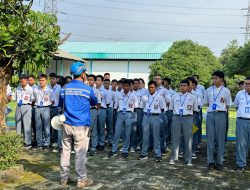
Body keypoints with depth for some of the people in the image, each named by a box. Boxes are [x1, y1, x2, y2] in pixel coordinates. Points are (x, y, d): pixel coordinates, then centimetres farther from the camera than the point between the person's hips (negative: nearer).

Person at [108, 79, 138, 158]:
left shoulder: (133, 96, 9)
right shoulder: (119, 95, 13)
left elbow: (136, 106, 12)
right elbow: (116, 106, 16)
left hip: (129, 114, -1)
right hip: (120, 114, 1)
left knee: (127, 134, 2)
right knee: (117, 132, -3)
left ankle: (125, 151, 11)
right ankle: (114, 150, 3)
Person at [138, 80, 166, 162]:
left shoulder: (159, 97, -1)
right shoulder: (144, 97, 7)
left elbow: (163, 108, 4)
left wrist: (156, 113, 3)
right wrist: (146, 112, 9)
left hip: (155, 117, -3)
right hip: (146, 116, 3)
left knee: (156, 136, 1)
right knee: (145, 136, 7)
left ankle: (158, 155, 8)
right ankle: (144, 153, 16)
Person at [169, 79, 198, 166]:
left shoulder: (192, 97, 5)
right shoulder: (174, 96, 8)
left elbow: (195, 110, 11)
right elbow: (171, 108, 14)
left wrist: (189, 114, 8)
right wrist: (176, 113, 9)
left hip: (188, 118, -1)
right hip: (176, 117, 1)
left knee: (188, 139, 3)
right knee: (175, 138, 5)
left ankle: (188, 160, 11)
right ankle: (173, 158, 13)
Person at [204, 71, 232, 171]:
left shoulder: (226, 91, 2)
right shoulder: (209, 90, 7)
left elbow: (228, 105, 7)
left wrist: (221, 109, -1)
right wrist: (212, 108, 7)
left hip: (221, 115, -2)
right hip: (210, 114, 2)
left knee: (220, 139, 3)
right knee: (210, 138, 4)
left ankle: (219, 162, 13)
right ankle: (210, 161, 12)